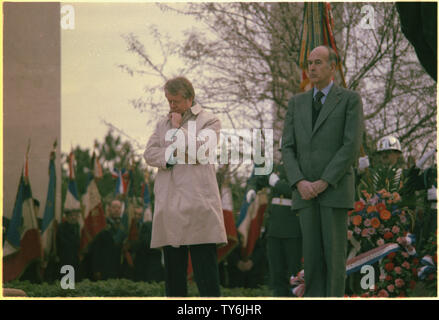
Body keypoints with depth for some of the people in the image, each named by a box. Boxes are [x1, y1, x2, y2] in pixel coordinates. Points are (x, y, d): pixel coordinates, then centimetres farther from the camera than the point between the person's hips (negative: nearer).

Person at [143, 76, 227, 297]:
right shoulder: (163, 124, 20)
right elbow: (149, 154, 10)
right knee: (173, 269, 8)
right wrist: (170, 157, -8)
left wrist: (178, 128, -3)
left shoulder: (209, 121, 4)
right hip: (169, 204, 5)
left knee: (205, 268, -9)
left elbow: (199, 152, -10)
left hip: (197, 203, -5)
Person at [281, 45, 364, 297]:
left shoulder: (350, 100, 0)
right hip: (306, 192, 4)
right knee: (312, 253, 1)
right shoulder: (297, 103, 14)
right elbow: (288, 148, 7)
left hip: (336, 189, -4)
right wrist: (300, 183, -11)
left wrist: (324, 182, -16)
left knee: (335, 252, -5)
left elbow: (352, 146, -10)